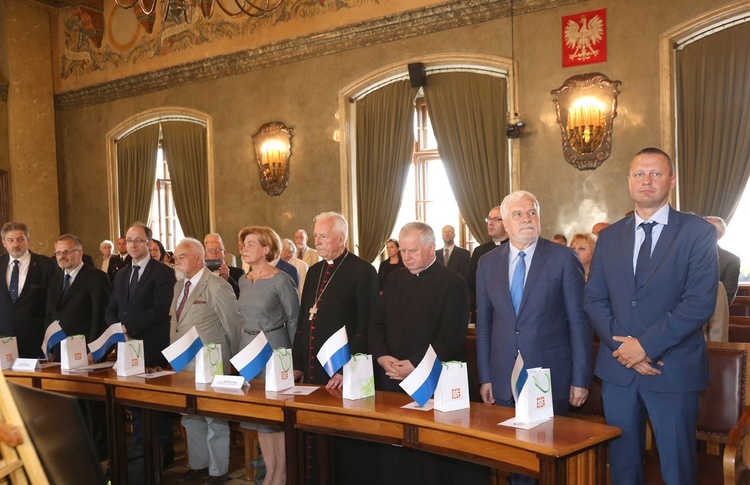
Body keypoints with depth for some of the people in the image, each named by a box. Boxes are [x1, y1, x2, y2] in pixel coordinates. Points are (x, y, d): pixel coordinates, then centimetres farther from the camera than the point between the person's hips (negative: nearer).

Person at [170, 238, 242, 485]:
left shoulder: (217, 286, -15)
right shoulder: (179, 285, 11)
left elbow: (234, 323, -11)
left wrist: (234, 359, -4)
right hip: (184, 364, 9)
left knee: (215, 419, 3)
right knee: (190, 417, 18)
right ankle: (198, 465, 33)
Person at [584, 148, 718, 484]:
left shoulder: (697, 232, -3)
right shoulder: (609, 237, 9)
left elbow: (700, 302, -12)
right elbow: (593, 300, 5)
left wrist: (646, 345, -16)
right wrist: (622, 345, -10)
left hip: (673, 370, -3)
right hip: (617, 368, 3)